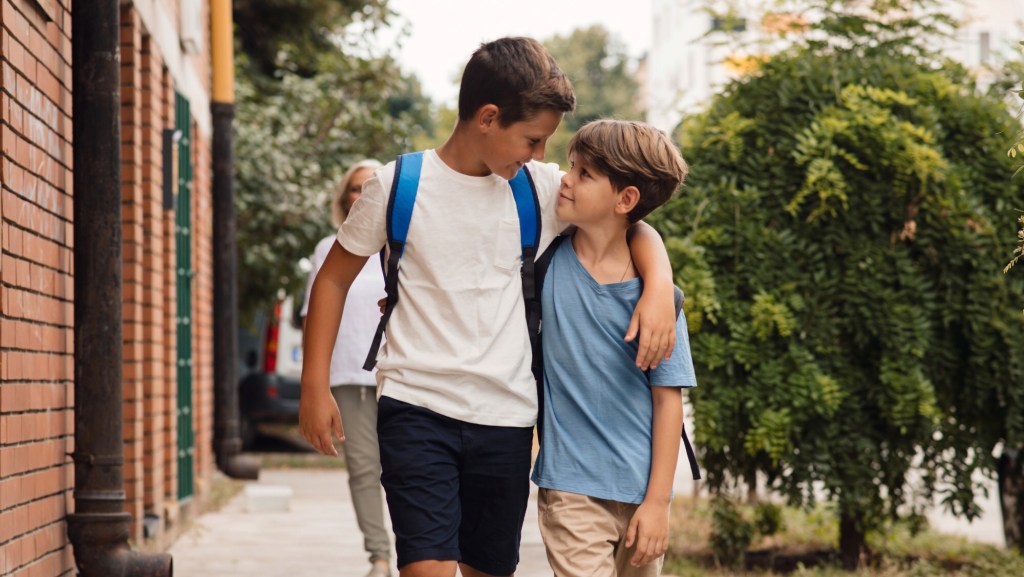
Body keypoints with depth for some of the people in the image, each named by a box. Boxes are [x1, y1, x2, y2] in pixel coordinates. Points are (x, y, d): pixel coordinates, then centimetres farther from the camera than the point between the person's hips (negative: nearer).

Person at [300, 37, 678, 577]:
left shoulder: (542, 189, 4)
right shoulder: (397, 185, -2)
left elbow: (636, 228, 11)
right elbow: (334, 279, 6)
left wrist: (659, 286, -11)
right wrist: (315, 386, 0)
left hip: (506, 417, 3)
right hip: (415, 409, -3)